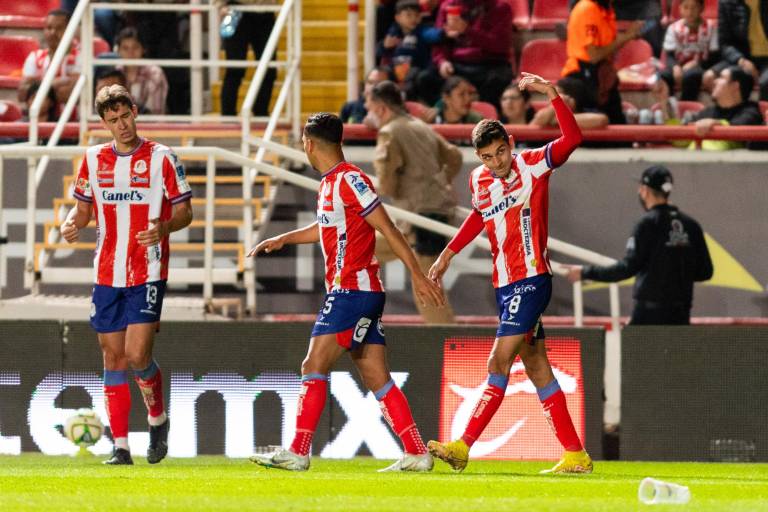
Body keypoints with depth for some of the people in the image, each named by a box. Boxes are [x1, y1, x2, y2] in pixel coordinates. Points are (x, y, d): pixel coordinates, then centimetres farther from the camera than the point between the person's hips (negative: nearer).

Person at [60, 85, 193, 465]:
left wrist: (164, 227, -22)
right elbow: (83, 208, 16)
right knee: (113, 356, 4)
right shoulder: (93, 159, 7)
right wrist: (70, 224, -7)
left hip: (149, 274, -4)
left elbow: (184, 212, -1)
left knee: (137, 354, -14)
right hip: (107, 273, 4)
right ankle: (120, 445, 8)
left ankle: (158, 418, 14)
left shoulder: (161, 158, -4)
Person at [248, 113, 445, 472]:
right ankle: (416, 454, 5)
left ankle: (297, 452, -9)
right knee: (377, 379, 6)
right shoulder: (330, 183, 16)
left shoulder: (349, 180, -13)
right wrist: (282, 239, 36)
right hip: (355, 293, 9)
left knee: (314, 367, -8)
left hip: (352, 291, -9)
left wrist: (417, 275, -16)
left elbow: (387, 229, -14)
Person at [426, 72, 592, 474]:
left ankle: (464, 447, -14)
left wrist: (551, 94, -30)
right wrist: (449, 253, 28)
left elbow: (572, 139, -23)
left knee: (499, 364, -11)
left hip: (531, 280, -8)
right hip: (504, 286, 8)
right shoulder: (478, 180, 10)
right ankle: (575, 455, 12)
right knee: (537, 370, 8)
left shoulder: (533, 164, -8)